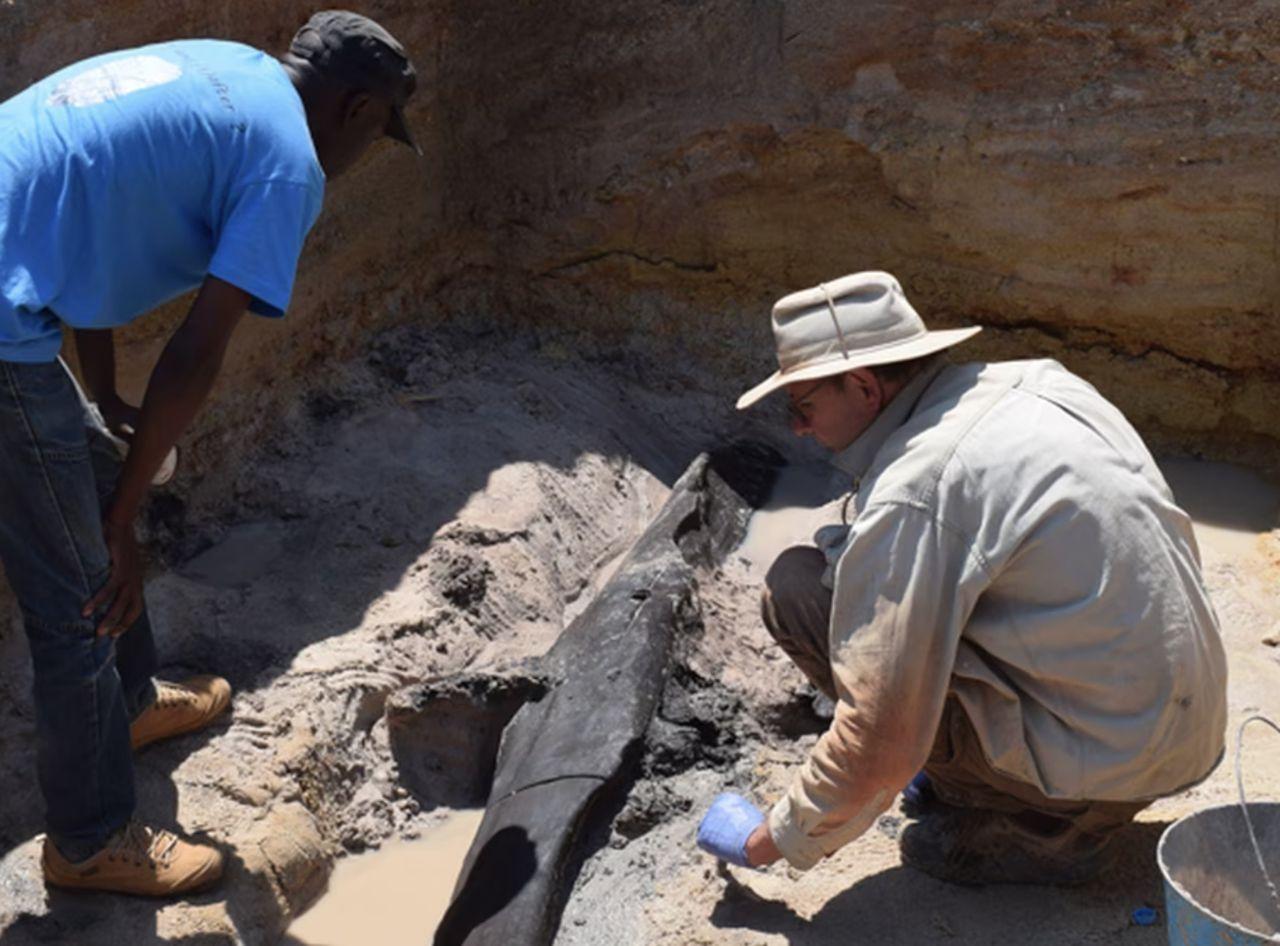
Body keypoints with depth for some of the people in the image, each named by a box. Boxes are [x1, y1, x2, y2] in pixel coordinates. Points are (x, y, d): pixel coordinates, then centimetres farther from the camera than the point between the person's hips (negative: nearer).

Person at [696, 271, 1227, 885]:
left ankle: (1033, 825, 0)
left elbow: (879, 743, -19)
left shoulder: (910, 499, -21)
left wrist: (771, 841, -3)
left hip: (1104, 759, -9)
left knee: (798, 585, -10)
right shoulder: (1036, 381, 4)